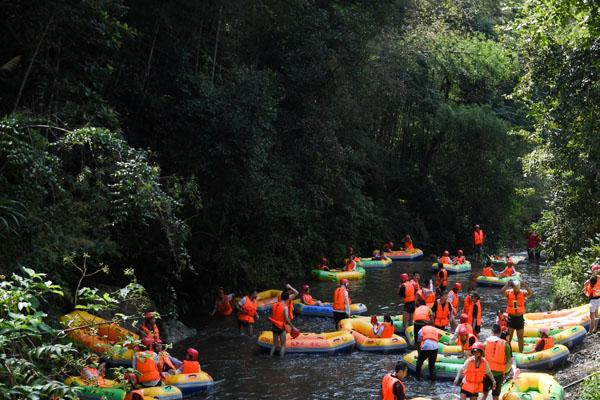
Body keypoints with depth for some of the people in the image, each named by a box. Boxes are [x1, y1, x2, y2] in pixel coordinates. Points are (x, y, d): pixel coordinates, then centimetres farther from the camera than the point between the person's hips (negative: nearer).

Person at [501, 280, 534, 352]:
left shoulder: (523, 293, -6)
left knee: (520, 337, 13)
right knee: (509, 336, -4)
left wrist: (526, 286, -34)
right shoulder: (508, 292, -7)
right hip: (511, 317, -1)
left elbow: (531, 293, -24)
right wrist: (507, 284, -37)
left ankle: (521, 352, 24)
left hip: (519, 318, 2)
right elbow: (502, 291, -28)